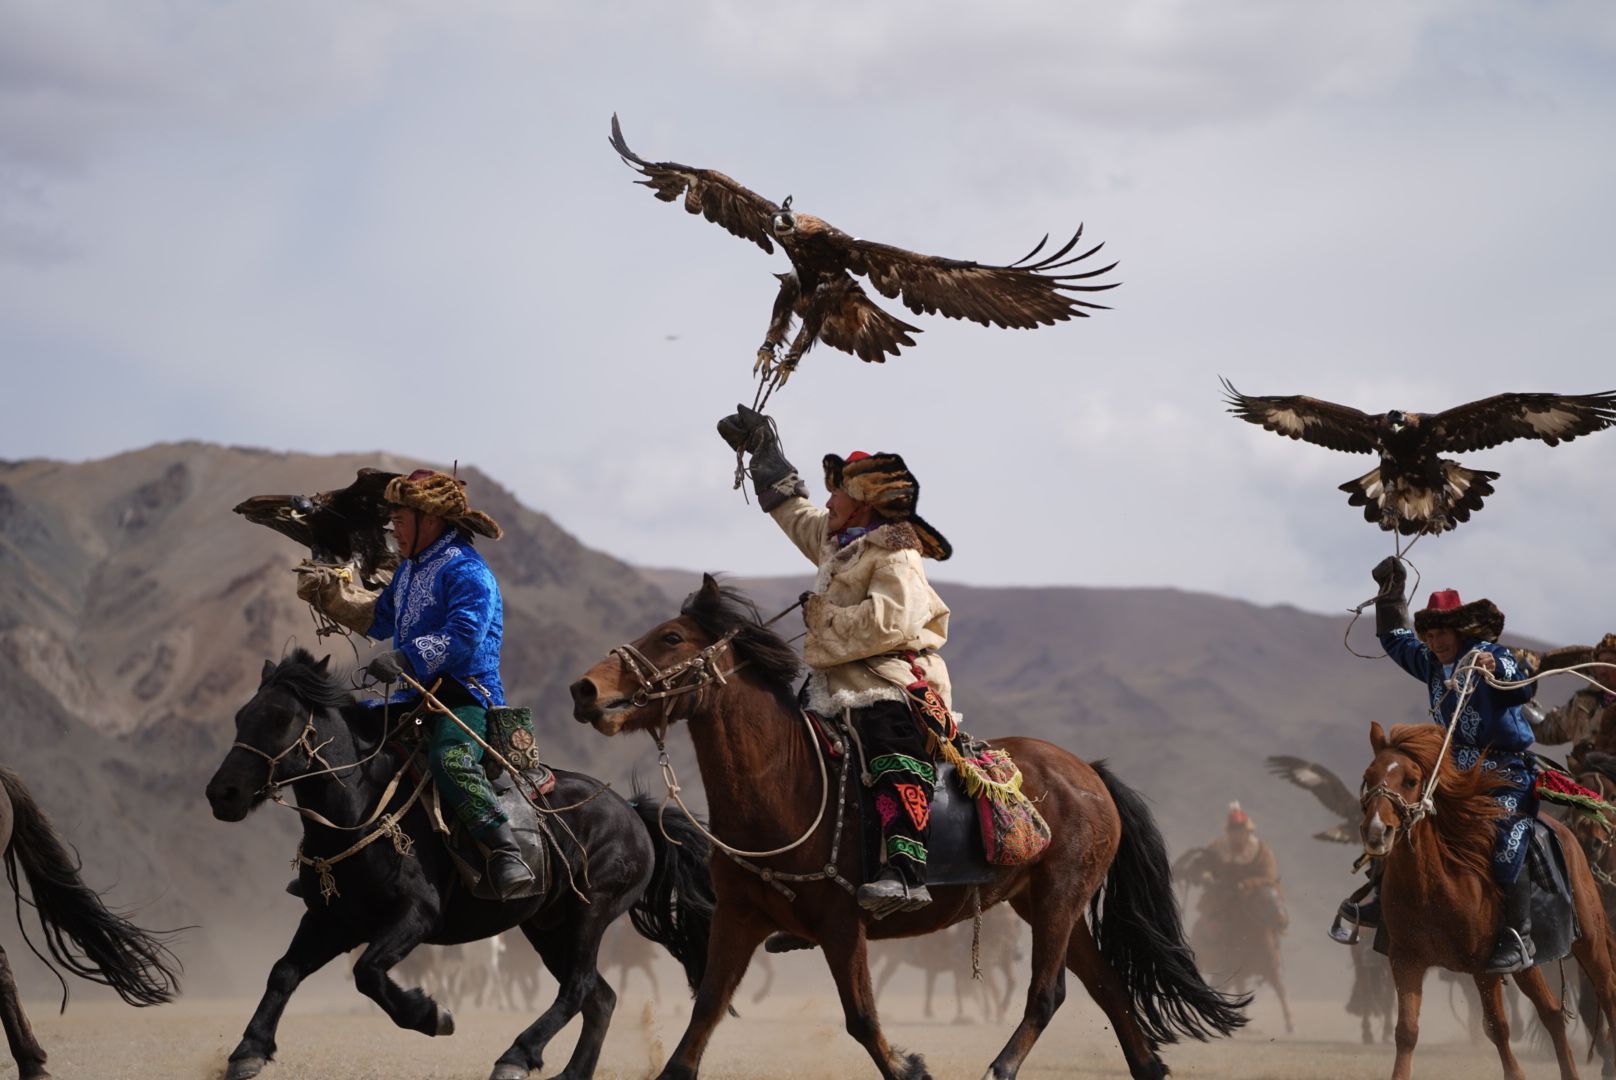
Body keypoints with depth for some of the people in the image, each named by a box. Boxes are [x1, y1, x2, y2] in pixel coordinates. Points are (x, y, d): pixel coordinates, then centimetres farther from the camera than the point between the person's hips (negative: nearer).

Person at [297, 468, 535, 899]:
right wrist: (331, 593, 27)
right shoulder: (409, 570, 20)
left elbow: (463, 636, -26)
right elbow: (379, 618, 36)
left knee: (450, 758, -39)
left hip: (466, 696, -11)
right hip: (415, 697, 11)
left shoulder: (466, 570, -11)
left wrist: (406, 658, -34)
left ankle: (506, 854, -45)